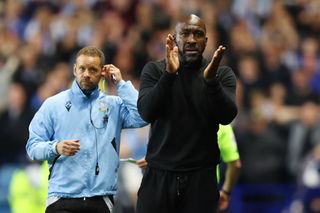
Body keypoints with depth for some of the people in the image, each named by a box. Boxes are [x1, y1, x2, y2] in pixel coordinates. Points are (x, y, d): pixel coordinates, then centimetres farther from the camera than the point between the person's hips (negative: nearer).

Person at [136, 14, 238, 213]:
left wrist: (211, 79, -27)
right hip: (159, 174, 0)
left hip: (201, 176, 0)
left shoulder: (222, 74, 3)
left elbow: (227, 116, -11)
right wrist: (169, 73, -24)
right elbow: (147, 112, -11)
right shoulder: (154, 70, 3)